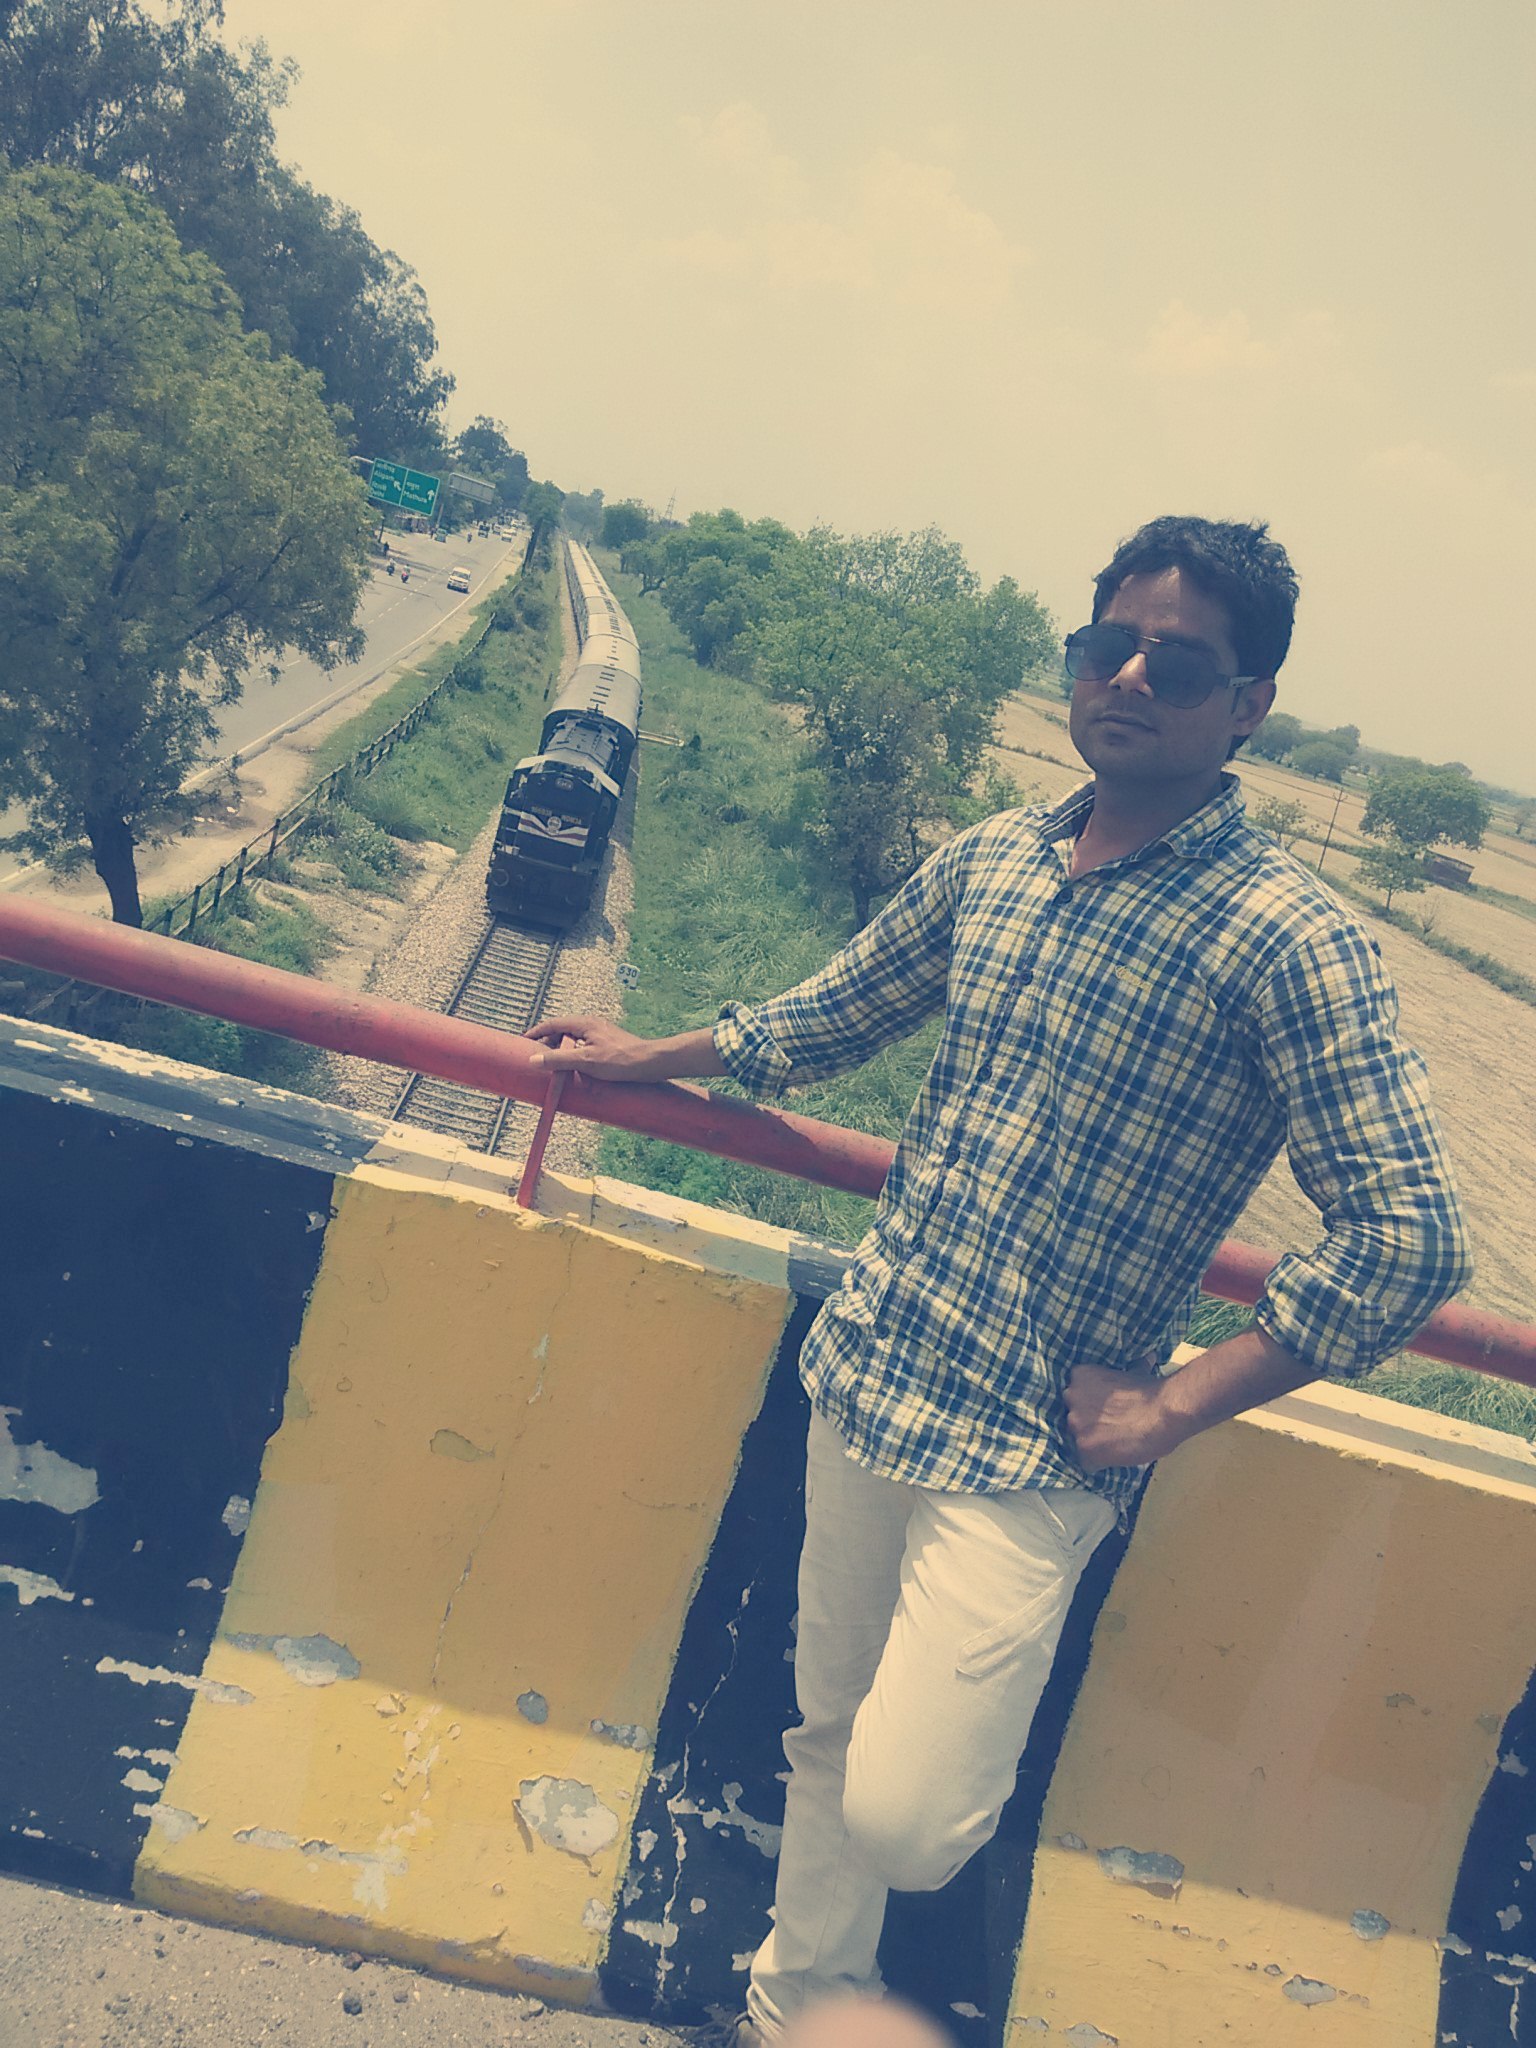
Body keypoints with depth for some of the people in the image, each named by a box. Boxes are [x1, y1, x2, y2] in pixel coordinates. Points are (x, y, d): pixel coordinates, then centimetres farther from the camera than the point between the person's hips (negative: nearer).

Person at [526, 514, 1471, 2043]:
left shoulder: (1288, 941, -16)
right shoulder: (989, 859, 3)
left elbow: (1405, 1239, -18)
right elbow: (840, 1009, 20)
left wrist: (1171, 1407, -16)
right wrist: (654, 1057, 26)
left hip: (1035, 1450, -5)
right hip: (864, 1371, 6)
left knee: (899, 1819, -10)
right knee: (826, 1735, 20)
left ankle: (973, 1757, 25)